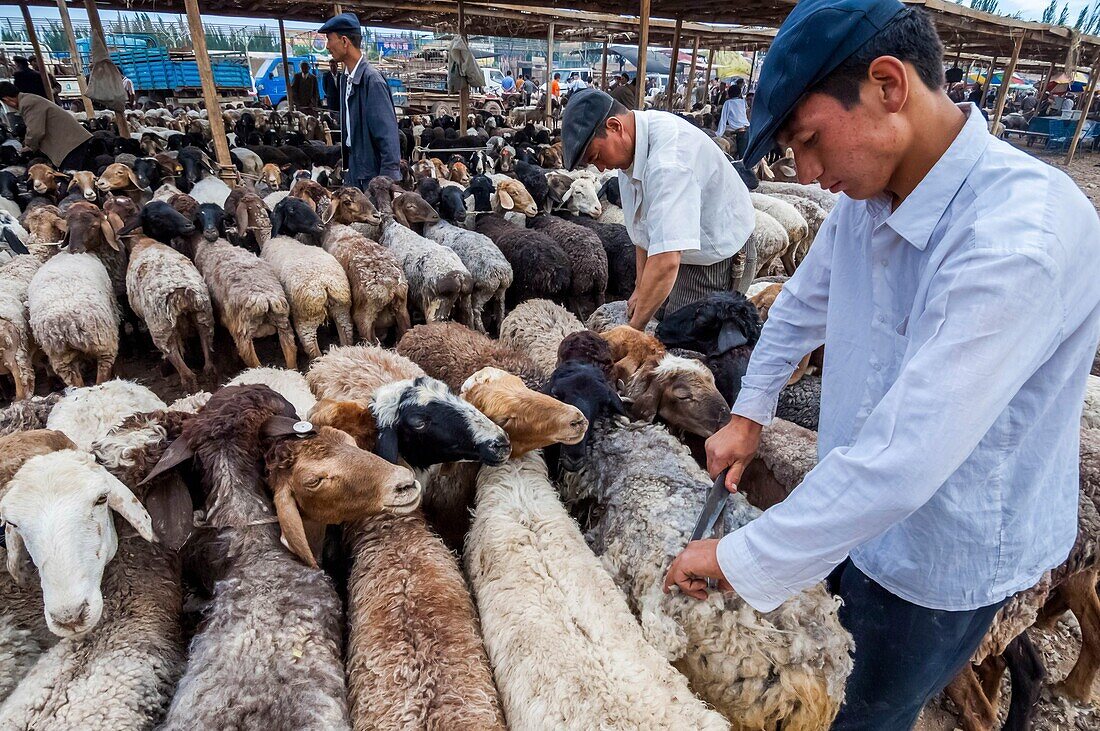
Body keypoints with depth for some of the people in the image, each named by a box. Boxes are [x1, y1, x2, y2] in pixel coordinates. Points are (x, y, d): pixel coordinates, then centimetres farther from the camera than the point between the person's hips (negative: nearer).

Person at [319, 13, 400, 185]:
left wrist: (389, 181, -22)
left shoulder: (372, 80, -16)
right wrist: (347, 167, 14)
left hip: (374, 174, -8)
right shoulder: (345, 77, 9)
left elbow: (388, 134, -19)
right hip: (354, 172, 8)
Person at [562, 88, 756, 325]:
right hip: (675, 251, 8)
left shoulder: (669, 158, -35)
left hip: (716, 259, -8)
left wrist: (634, 330, -34)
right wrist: (641, 287, 5)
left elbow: (666, 262, -42)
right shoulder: (629, 144, -7)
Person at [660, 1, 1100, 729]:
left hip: (941, 559, -5)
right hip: (856, 512, 6)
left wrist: (742, 559, -28)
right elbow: (801, 306, 9)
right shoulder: (868, 197, -9)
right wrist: (748, 415, 6)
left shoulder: (1025, 238, -33)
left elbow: (903, 459, -36)